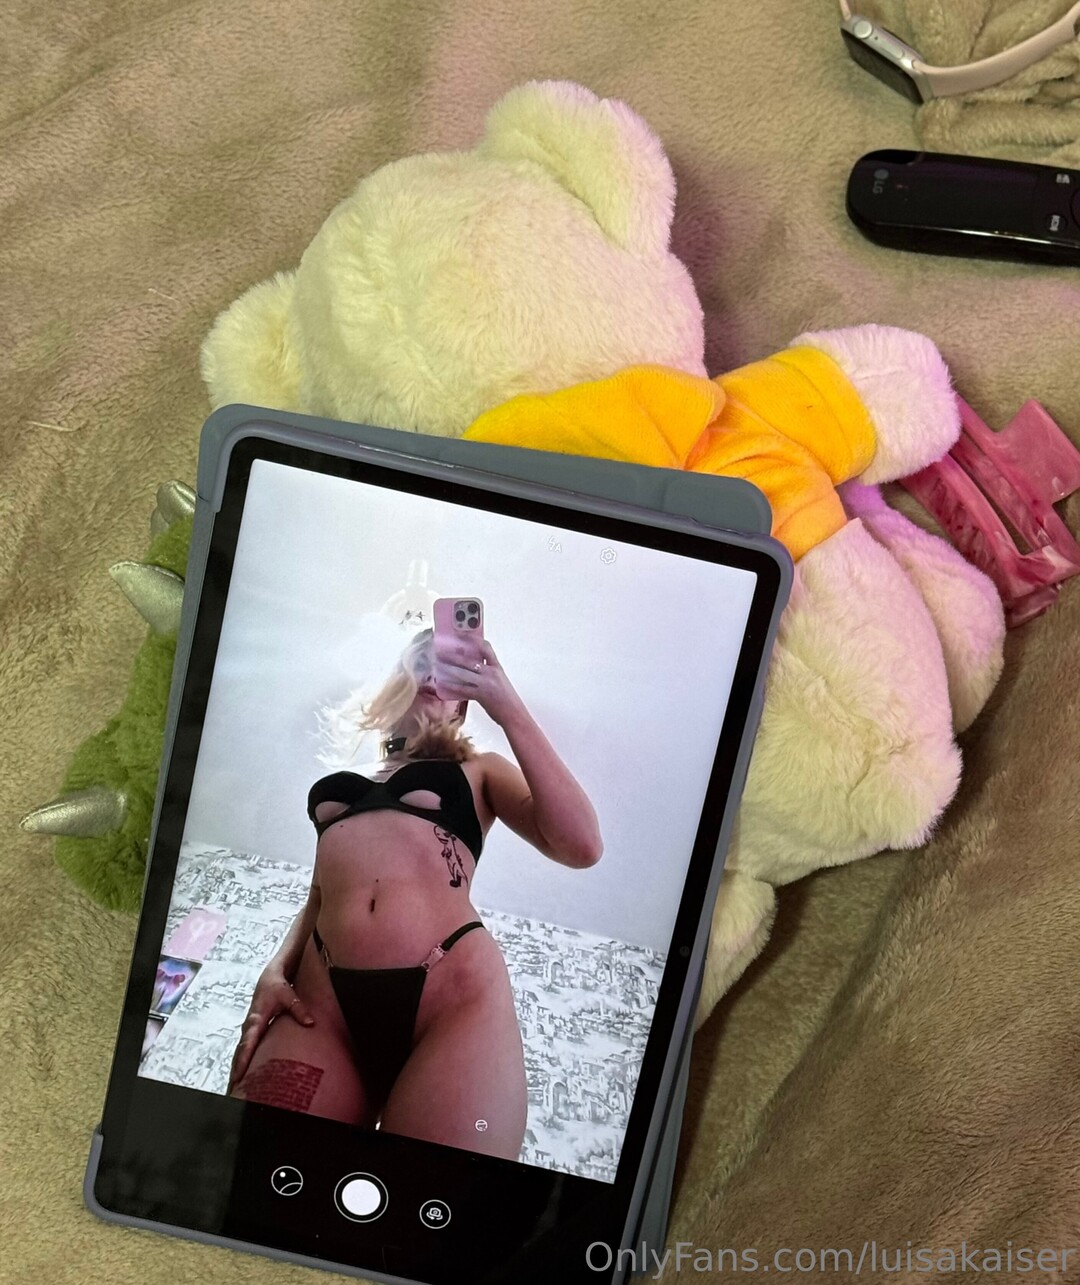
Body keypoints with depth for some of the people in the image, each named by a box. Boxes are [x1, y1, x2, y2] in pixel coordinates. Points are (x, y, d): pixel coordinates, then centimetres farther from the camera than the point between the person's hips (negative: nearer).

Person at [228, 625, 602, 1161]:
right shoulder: (344, 780, 31)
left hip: (451, 991, -3)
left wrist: (512, 712, 1)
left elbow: (580, 846, 1)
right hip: (322, 996, 3)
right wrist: (276, 969, 7)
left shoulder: (478, 770, 19)